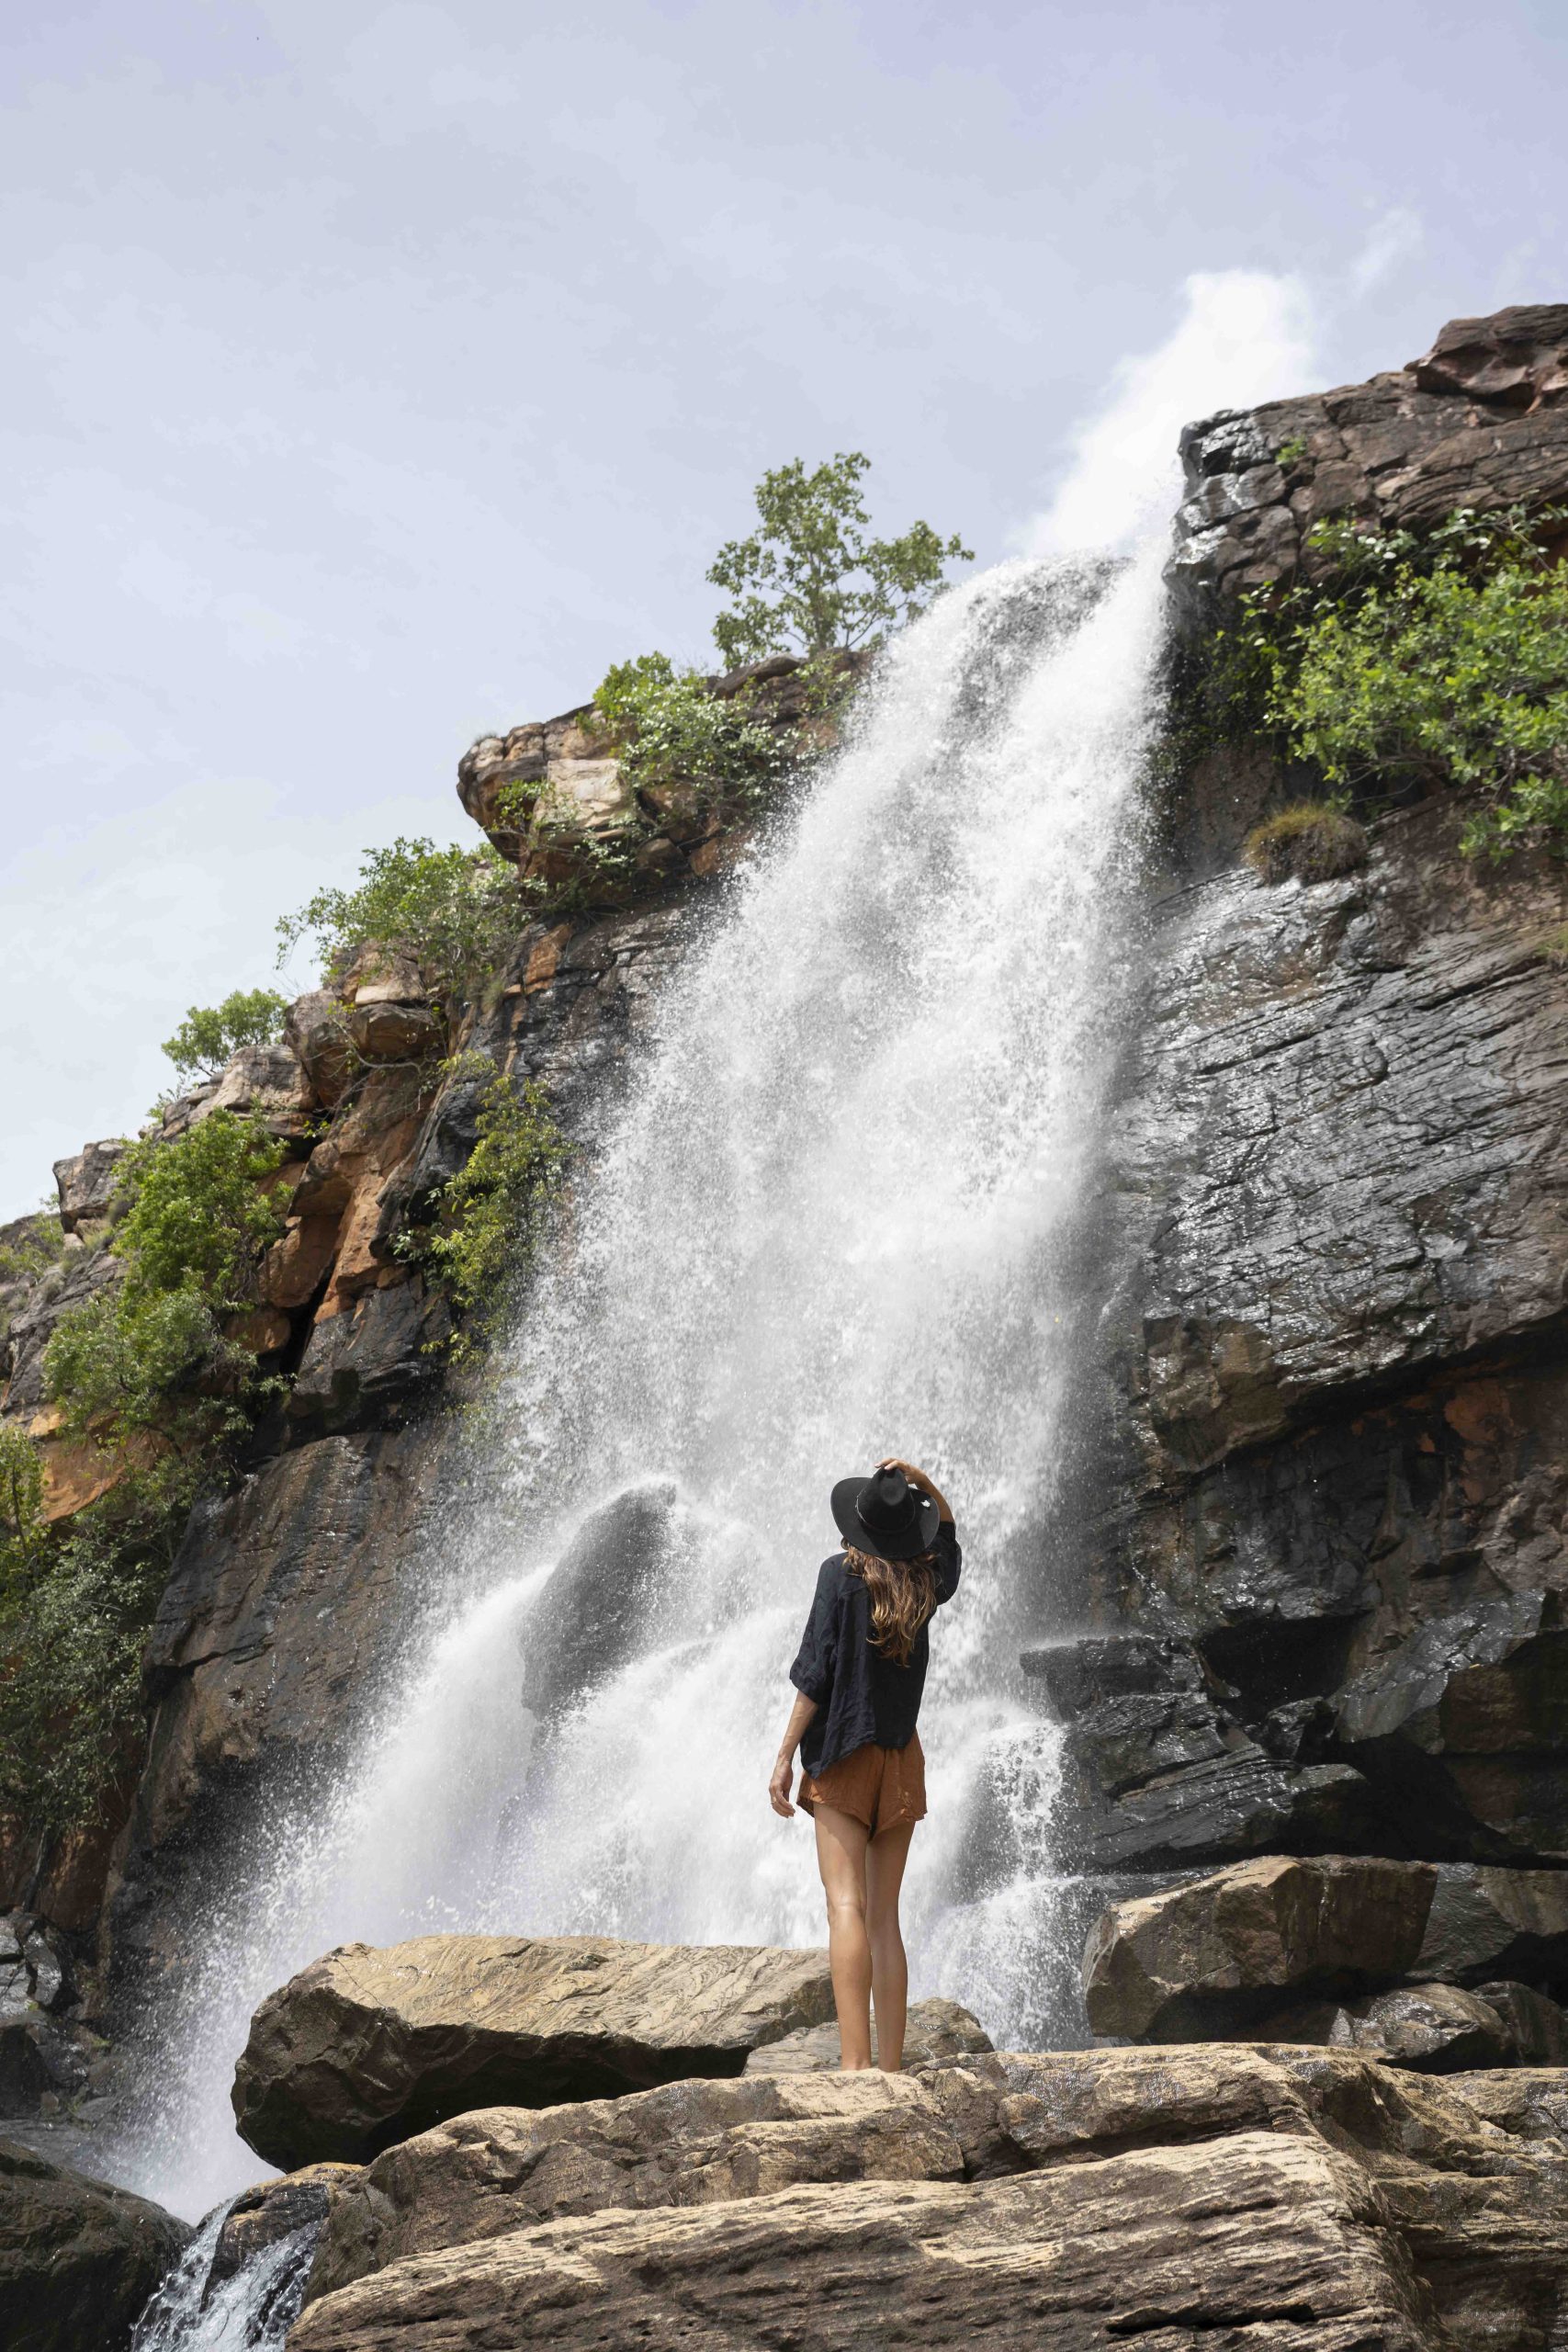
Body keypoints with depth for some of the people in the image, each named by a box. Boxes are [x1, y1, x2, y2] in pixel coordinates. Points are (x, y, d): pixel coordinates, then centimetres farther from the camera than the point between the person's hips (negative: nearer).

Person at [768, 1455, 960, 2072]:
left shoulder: (842, 1572, -6)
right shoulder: (927, 1581, 8)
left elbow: (815, 1673, -10)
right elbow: (947, 1529, 30)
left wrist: (784, 1757, -7)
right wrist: (920, 1481, 11)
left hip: (845, 1755, -5)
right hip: (903, 1758, 5)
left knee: (846, 1906, -12)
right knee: (885, 1918, 9)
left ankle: (853, 2064, -22)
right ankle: (891, 2068, 8)